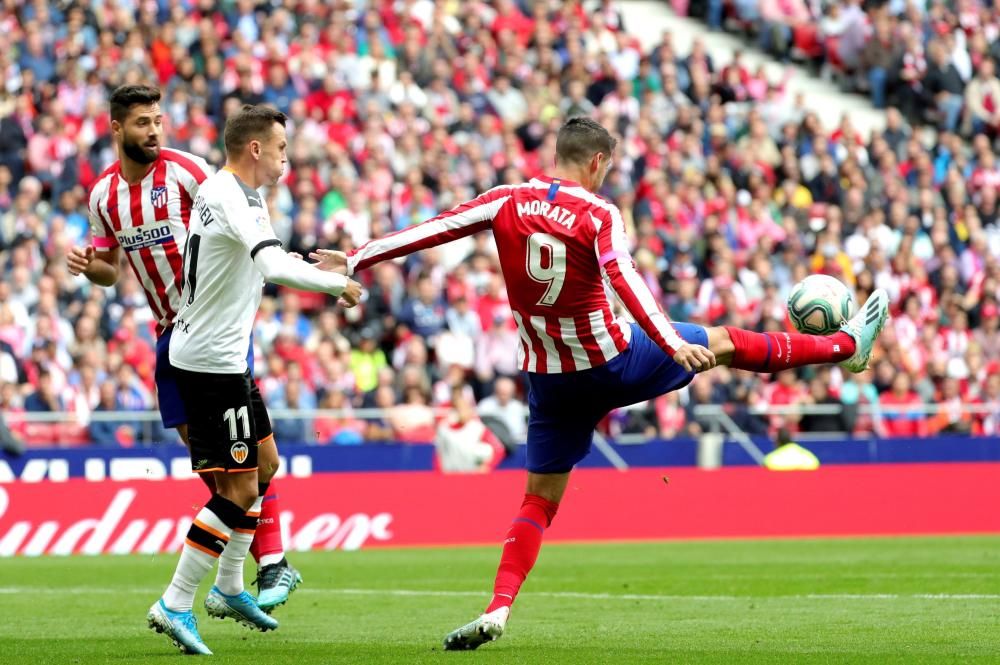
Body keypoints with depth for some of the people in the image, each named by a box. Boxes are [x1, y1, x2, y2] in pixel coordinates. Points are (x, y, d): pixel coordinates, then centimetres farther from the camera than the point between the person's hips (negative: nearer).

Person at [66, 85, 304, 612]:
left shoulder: (183, 170, -10)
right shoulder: (104, 194, 7)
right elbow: (110, 270, 16)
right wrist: (88, 265, -4)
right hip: (170, 328, 6)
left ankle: (274, 563, -16)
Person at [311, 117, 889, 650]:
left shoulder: (507, 202, -4)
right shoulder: (600, 216, -14)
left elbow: (430, 230, -4)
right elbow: (625, 281, -28)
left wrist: (354, 262, 3)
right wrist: (672, 344, -36)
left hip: (550, 381, 3)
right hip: (614, 363, -3)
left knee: (540, 499, 9)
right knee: (721, 342, 17)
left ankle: (498, 610, -8)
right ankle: (845, 346, 33)